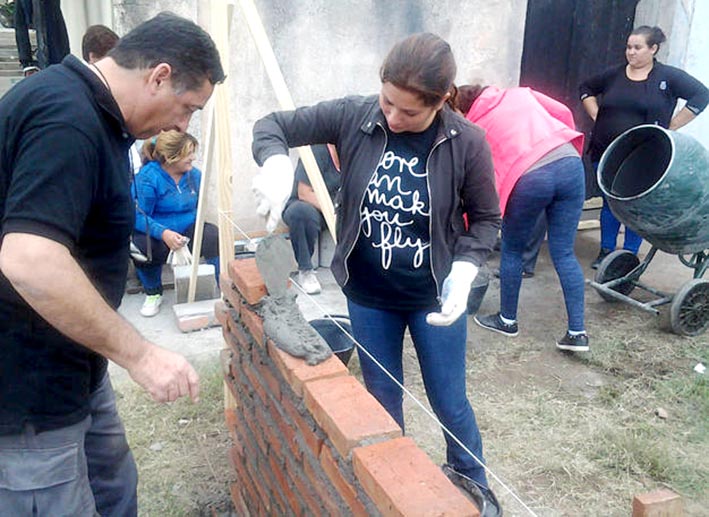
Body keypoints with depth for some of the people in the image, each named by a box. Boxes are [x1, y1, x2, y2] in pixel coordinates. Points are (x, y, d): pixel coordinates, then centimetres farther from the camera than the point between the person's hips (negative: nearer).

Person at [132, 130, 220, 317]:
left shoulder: (194, 175, -1)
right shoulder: (148, 177, -17)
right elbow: (138, 216, -20)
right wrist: (164, 233, -36)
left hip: (188, 230, 3)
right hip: (156, 234, -3)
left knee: (215, 237, -25)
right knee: (144, 247, -35)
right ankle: (153, 294, -3)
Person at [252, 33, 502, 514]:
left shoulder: (467, 142, -17)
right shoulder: (355, 116, -15)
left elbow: (486, 218, -4)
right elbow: (273, 125, -7)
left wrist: (463, 271, -19)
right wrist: (276, 162, -29)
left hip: (433, 297, -1)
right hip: (368, 295, 2)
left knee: (449, 403, 14)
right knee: (383, 400, 18)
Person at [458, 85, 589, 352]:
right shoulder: (521, 93, 25)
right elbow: (563, 113, 13)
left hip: (529, 178, -4)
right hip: (570, 163, 4)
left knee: (512, 250, 18)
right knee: (564, 253, 11)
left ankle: (507, 320, 32)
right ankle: (577, 332, 10)